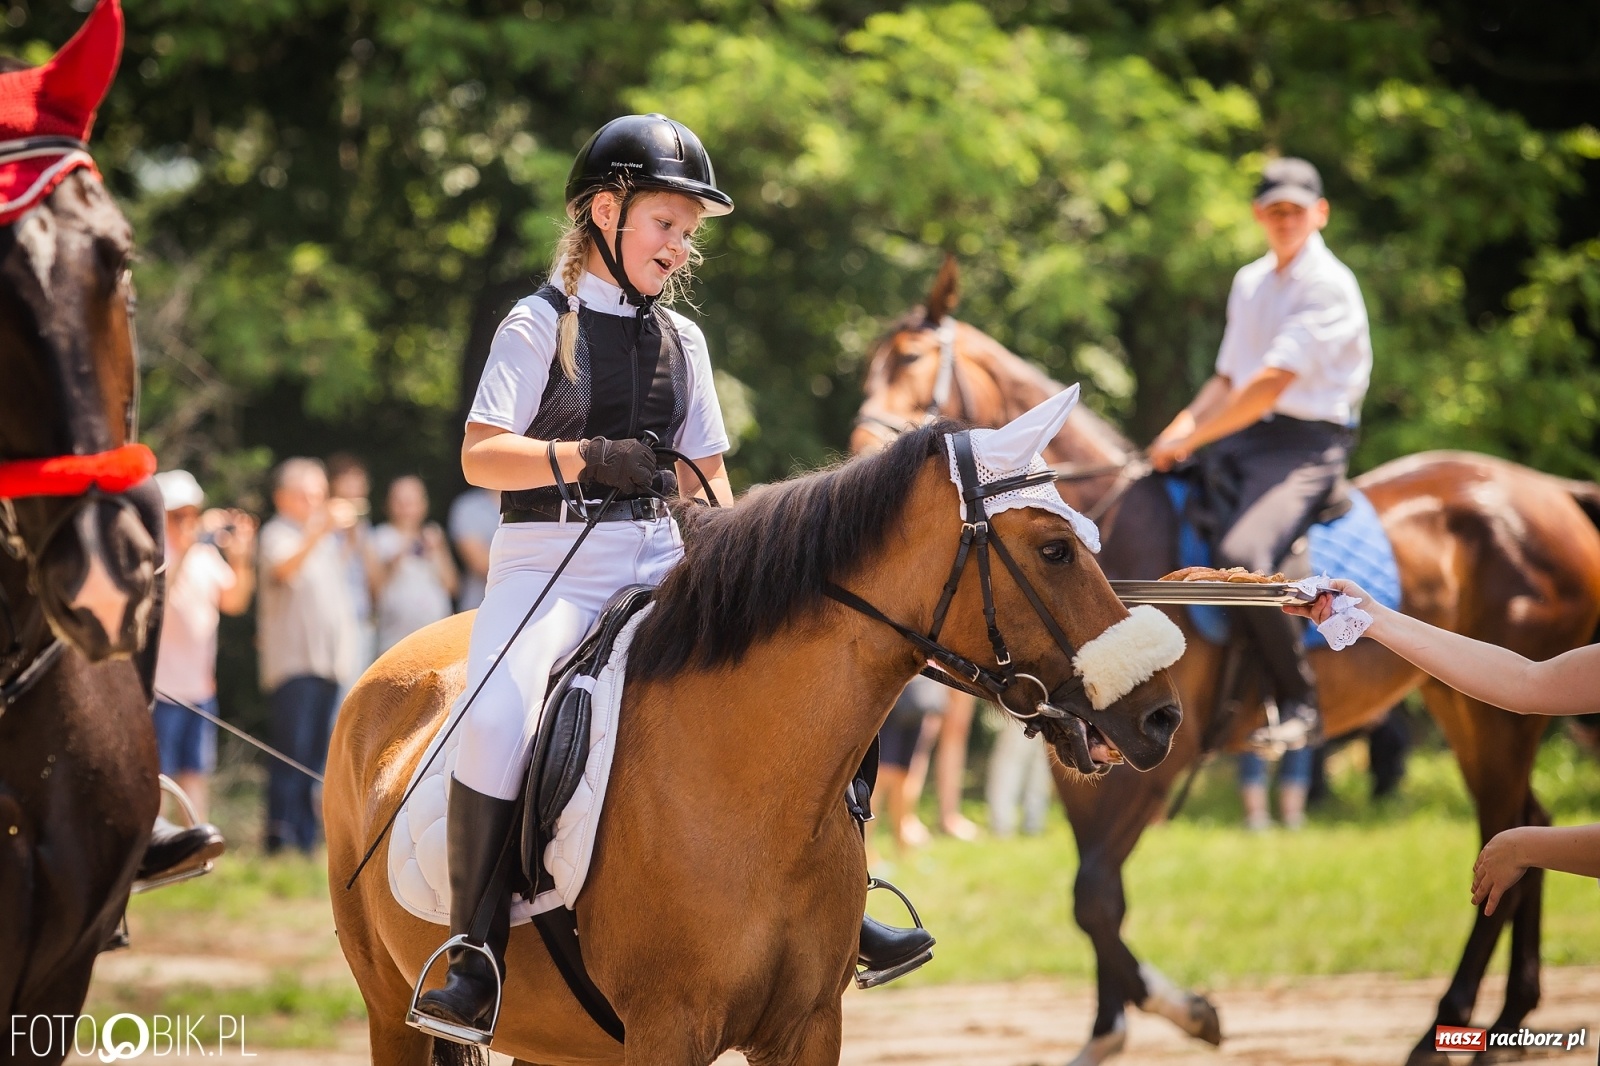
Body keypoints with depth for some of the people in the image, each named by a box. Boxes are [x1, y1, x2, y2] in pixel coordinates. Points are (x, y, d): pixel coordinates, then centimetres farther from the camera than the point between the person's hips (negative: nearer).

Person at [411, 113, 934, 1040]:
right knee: (497, 719, -31)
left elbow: (707, 473, 19)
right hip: (550, 560, -5)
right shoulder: (540, 325, 0)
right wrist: (585, 459, -23)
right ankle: (474, 956, -23)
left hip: (659, 562, 6)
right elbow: (479, 456, -9)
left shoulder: (681, 339, 15)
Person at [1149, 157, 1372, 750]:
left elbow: (1272, 383, -18)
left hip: (1307, 445, -9)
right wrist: (1180, 430, 1)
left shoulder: (1329, 287, -10)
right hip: (1238, 442, 9)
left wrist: (1191, 439, -18)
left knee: (1241, 556, -33)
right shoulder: (1249, 283, 17)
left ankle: (1299, 704, -21)